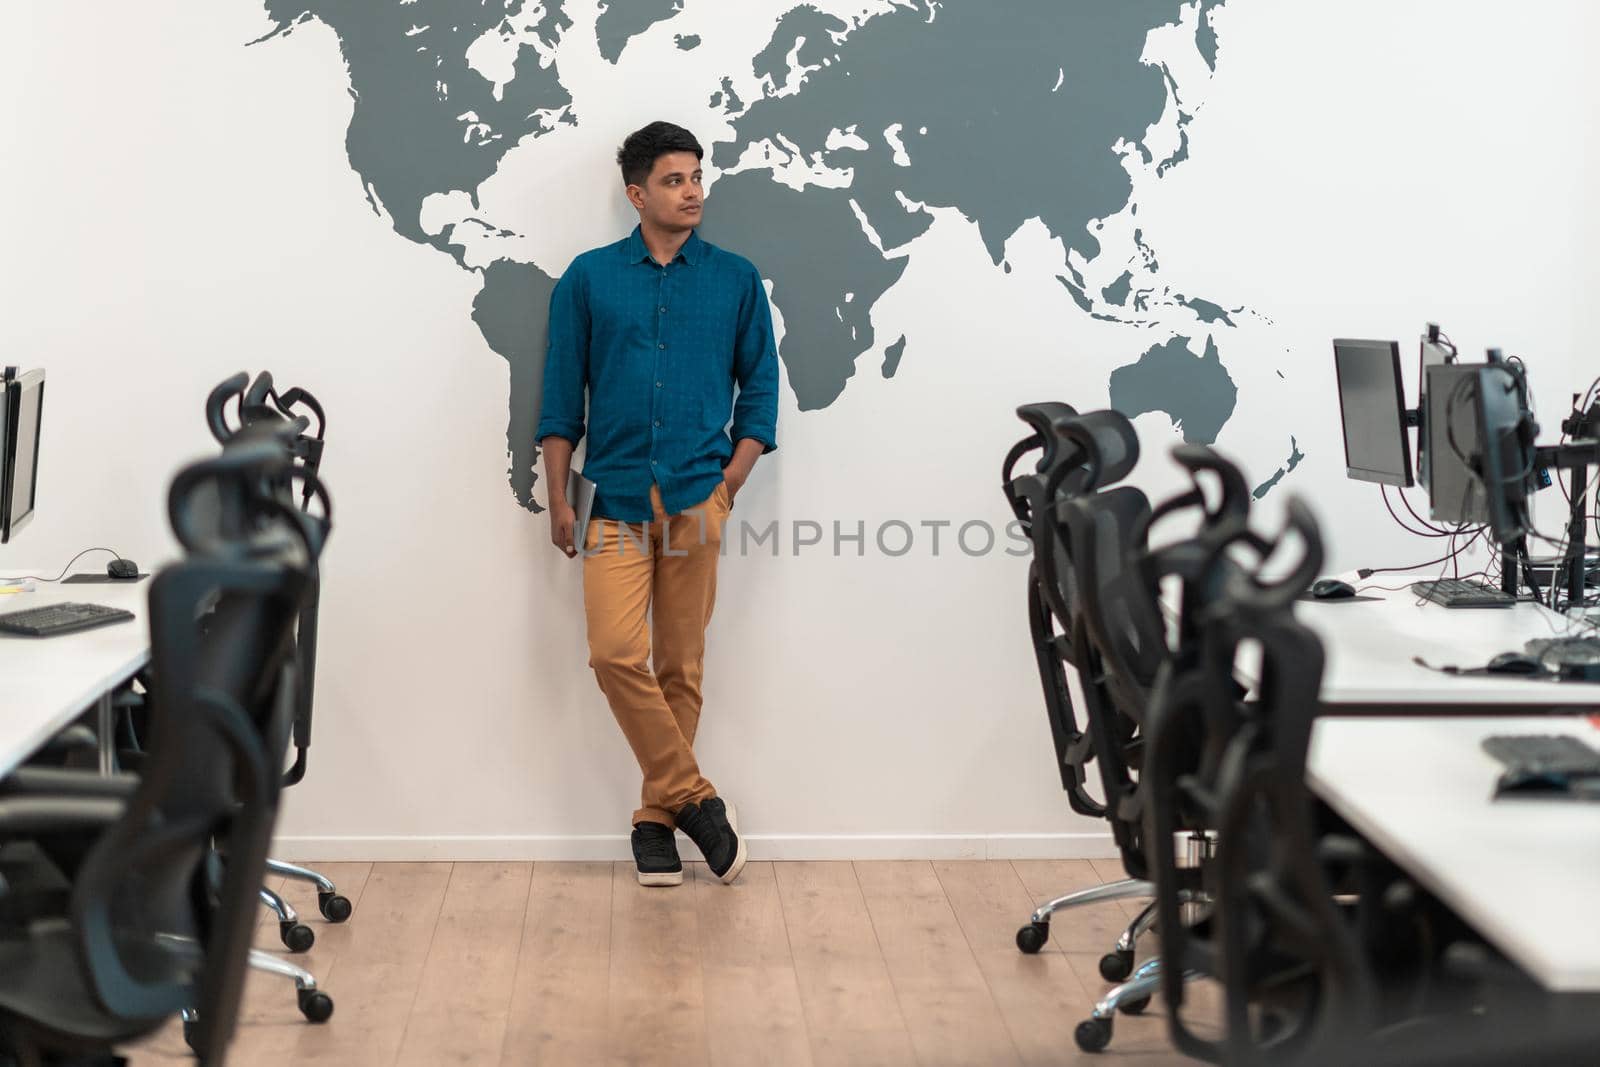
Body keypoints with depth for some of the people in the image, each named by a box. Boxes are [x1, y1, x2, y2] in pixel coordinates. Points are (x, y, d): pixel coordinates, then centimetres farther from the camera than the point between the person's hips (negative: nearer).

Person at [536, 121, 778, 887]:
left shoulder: (735, 279, 7)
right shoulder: (589, 279, 6)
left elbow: (760, 389, 9)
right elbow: (561, 398, 7)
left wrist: (731, 482, -2)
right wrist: (557, 500, 2)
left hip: (697, 499, 0)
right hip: (616, 500, 0)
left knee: (681, 665, 4)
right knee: (616, 654, -12)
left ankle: (658, 815, 16)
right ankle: (696, 799, 2)